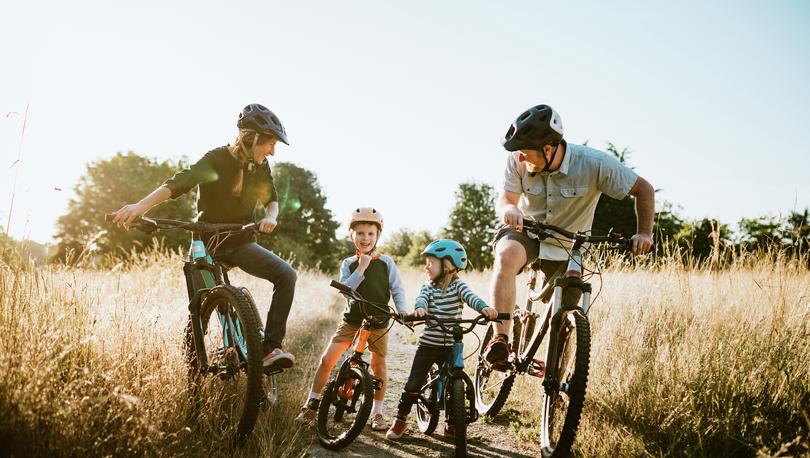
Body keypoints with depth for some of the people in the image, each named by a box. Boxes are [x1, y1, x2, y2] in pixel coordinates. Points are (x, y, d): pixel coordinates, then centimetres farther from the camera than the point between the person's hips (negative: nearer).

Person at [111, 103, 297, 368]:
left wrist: (270, 216, -14)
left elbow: (271, 198, 12)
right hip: (209, 243, -3)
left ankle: (271, 348, -22)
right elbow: (181, 182, -28)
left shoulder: (260, 167, 1)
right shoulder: (217, 160, -14)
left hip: (241, 243, 3)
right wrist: (141, 206, -44)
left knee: (287, 276, -20)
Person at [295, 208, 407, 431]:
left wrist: (403, 312, -14)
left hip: (379, 321, 0)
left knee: (378, 364, 6)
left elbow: (397, 290, 0)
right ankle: (311, 405, 7)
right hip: (352, 318, 1)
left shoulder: (386, 262, -2)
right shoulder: (348, 264, 0)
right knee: (327, 359, -6)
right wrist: (361, 269, -21)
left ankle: (377, 412, 21)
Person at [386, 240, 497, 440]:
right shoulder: (427, 288, 2)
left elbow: (470, 296, -20)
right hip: (428, 345, 1)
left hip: (450, 347, -1)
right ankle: (400, 420, 16)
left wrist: (484, 308, -41)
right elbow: (421, 299, -17)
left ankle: (452, 424, 25)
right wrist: (419, 308, -42)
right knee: (413, 385, 0)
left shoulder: (457, 285, -2)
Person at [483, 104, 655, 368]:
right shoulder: (518, 161, -20)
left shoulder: (594, 164, -25)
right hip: (526, 231, 0)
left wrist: (644, 233, -25)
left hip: (567, 248, 1)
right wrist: (509, 209, -42)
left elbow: (643, 189, -14)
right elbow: (505, 199, -17)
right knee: (506, 256, -36)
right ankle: (500, 340, -36)